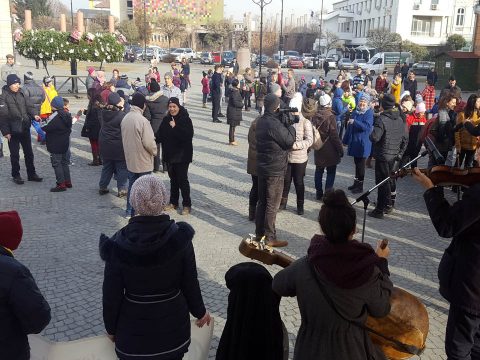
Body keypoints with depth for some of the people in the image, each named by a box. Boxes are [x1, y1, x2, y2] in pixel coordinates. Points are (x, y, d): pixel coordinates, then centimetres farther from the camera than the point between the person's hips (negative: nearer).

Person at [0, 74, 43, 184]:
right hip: (13, 131, -5)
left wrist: (34, 115, -16)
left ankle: (31, 174, 23)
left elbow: (29, 106, 6)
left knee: (29, 152, 12)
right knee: (15, 154, 6)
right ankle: (16, 175, 18)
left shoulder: (21, 94, 6)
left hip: (25, 128, 5)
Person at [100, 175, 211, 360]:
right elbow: (190, 282, -9)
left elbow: (112, 294, -11)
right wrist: (200, 311, 9)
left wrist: (111, 328, 6)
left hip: (134, 330, 0)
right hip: (173, 325, 1)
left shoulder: (119, 244, -19)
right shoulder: (181, 237, -18)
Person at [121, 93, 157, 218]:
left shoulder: (125, 119, 1)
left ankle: (129, 212, 27)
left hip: (130, 159, 7)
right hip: (143, 161, -7)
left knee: (132, 185, 19)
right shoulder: (142, 120, -23)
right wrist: (154, 151, -3)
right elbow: (149, 142, -22)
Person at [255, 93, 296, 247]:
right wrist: (290, 124, -9)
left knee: (262, 201, 17)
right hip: (275, 170, -9)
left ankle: (259, 233, 27)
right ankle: (270, 238, 11)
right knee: (272, 205, 2)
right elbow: (289, 141, -18)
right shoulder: (274, 124, -23)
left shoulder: (261, 121, 6)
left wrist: (285, 122, -2)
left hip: (262, 167, 9)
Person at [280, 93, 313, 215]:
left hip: (299, 158, -2)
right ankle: (283, 202, 32)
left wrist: (295, 145, -24)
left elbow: (309, 141, -14)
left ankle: (300, 205, 27)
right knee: (285, 180, 15)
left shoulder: (305, 122, -11)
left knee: (298, 182, 11)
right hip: (286, 156, 3)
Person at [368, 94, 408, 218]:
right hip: (394, 156, 7)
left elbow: (375, 137, -24)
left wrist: (371, 134, -2)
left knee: (382, 181, -2)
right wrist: (400, 153, 15)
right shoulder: (400, 119, 7)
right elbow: (405, 139, 10)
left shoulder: (381, 119, -16)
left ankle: (380, 210, 3)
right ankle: (390, 204, 30)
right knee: (390, 179, 18)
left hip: (383, 155, -7)